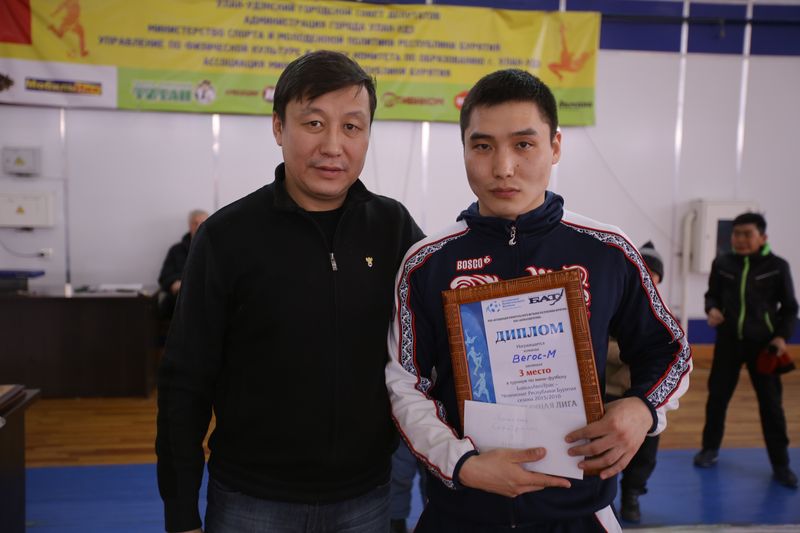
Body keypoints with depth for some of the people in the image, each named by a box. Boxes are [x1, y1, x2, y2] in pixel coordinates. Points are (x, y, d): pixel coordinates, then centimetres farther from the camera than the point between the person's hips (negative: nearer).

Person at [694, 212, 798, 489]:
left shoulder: (777, 266, -7)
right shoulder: (722, 263, -3)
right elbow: (712, 294, 11)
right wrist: (712, 309, -11)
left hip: (763, 344, -2)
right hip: (728, 341, 2)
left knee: (771, 403, 4)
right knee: (717, 397, 10)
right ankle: (710, 449, 29)